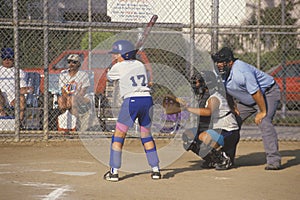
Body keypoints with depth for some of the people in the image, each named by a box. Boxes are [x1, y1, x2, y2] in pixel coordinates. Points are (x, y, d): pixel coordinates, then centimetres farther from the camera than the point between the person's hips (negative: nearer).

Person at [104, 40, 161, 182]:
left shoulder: (119, 67, 1)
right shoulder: (140, 65, 15)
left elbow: (109, 77, 19)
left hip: (131, 101, -5)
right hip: (147, 99, 5)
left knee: (118, 136, 4)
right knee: (146, 135, 18)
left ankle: (114, 171, 1)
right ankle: (156, 169, 14)